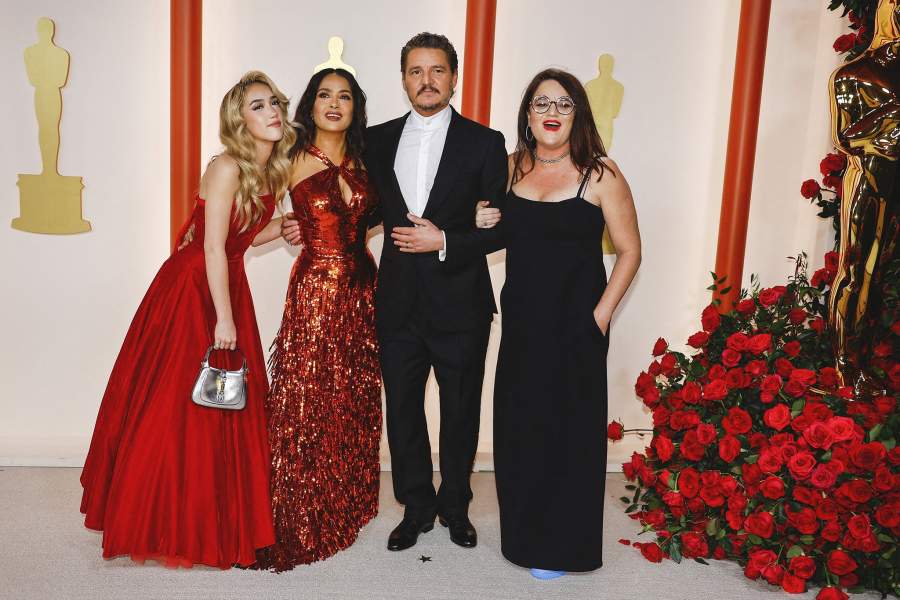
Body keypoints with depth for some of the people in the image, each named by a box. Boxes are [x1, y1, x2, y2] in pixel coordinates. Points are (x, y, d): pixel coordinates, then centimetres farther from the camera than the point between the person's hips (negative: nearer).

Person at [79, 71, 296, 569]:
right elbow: (213, 248, -20)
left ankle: (221, 517, 26)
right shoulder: (227, 168, -18)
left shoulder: (272, 171, 5)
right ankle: (167, 522, 18)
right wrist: (224, 319, -19)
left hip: (229, 285, 8)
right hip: (193, 289, -8)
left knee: (232, 406, 12)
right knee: (178, 408, 1)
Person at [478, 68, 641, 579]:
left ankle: (562, 545, 26)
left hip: (575, 325, -5)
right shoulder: (513, 167, 5)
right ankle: (525, 531, 35)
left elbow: (630, 251, -7)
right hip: (521, 321, 5)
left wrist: (599, 317, -12)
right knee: (519, 426, 14)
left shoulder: (600, 174, -9)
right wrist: (484, 225, -2)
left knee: (568, 429, 7)